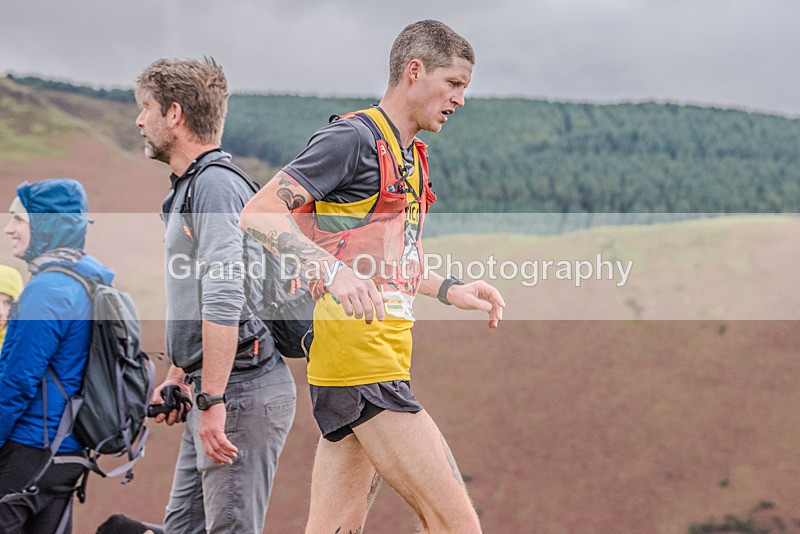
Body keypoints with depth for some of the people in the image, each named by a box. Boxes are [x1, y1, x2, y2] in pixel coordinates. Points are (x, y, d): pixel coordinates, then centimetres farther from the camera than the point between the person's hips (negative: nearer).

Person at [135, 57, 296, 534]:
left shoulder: (214, 185, -14)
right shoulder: (191, 187, 19)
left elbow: (224, 302, -24)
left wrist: (212, 400, -25)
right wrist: (176, 379, 27)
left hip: (241, 391, -10)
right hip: (213, 391, 10)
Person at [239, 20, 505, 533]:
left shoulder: (412, 158, 22)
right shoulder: (354, 137, -8)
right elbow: (258, 214, -16)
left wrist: (450, 289, 18)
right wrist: (333, 270, -29)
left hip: (383, 351, 10)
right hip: (357, 354, -10)